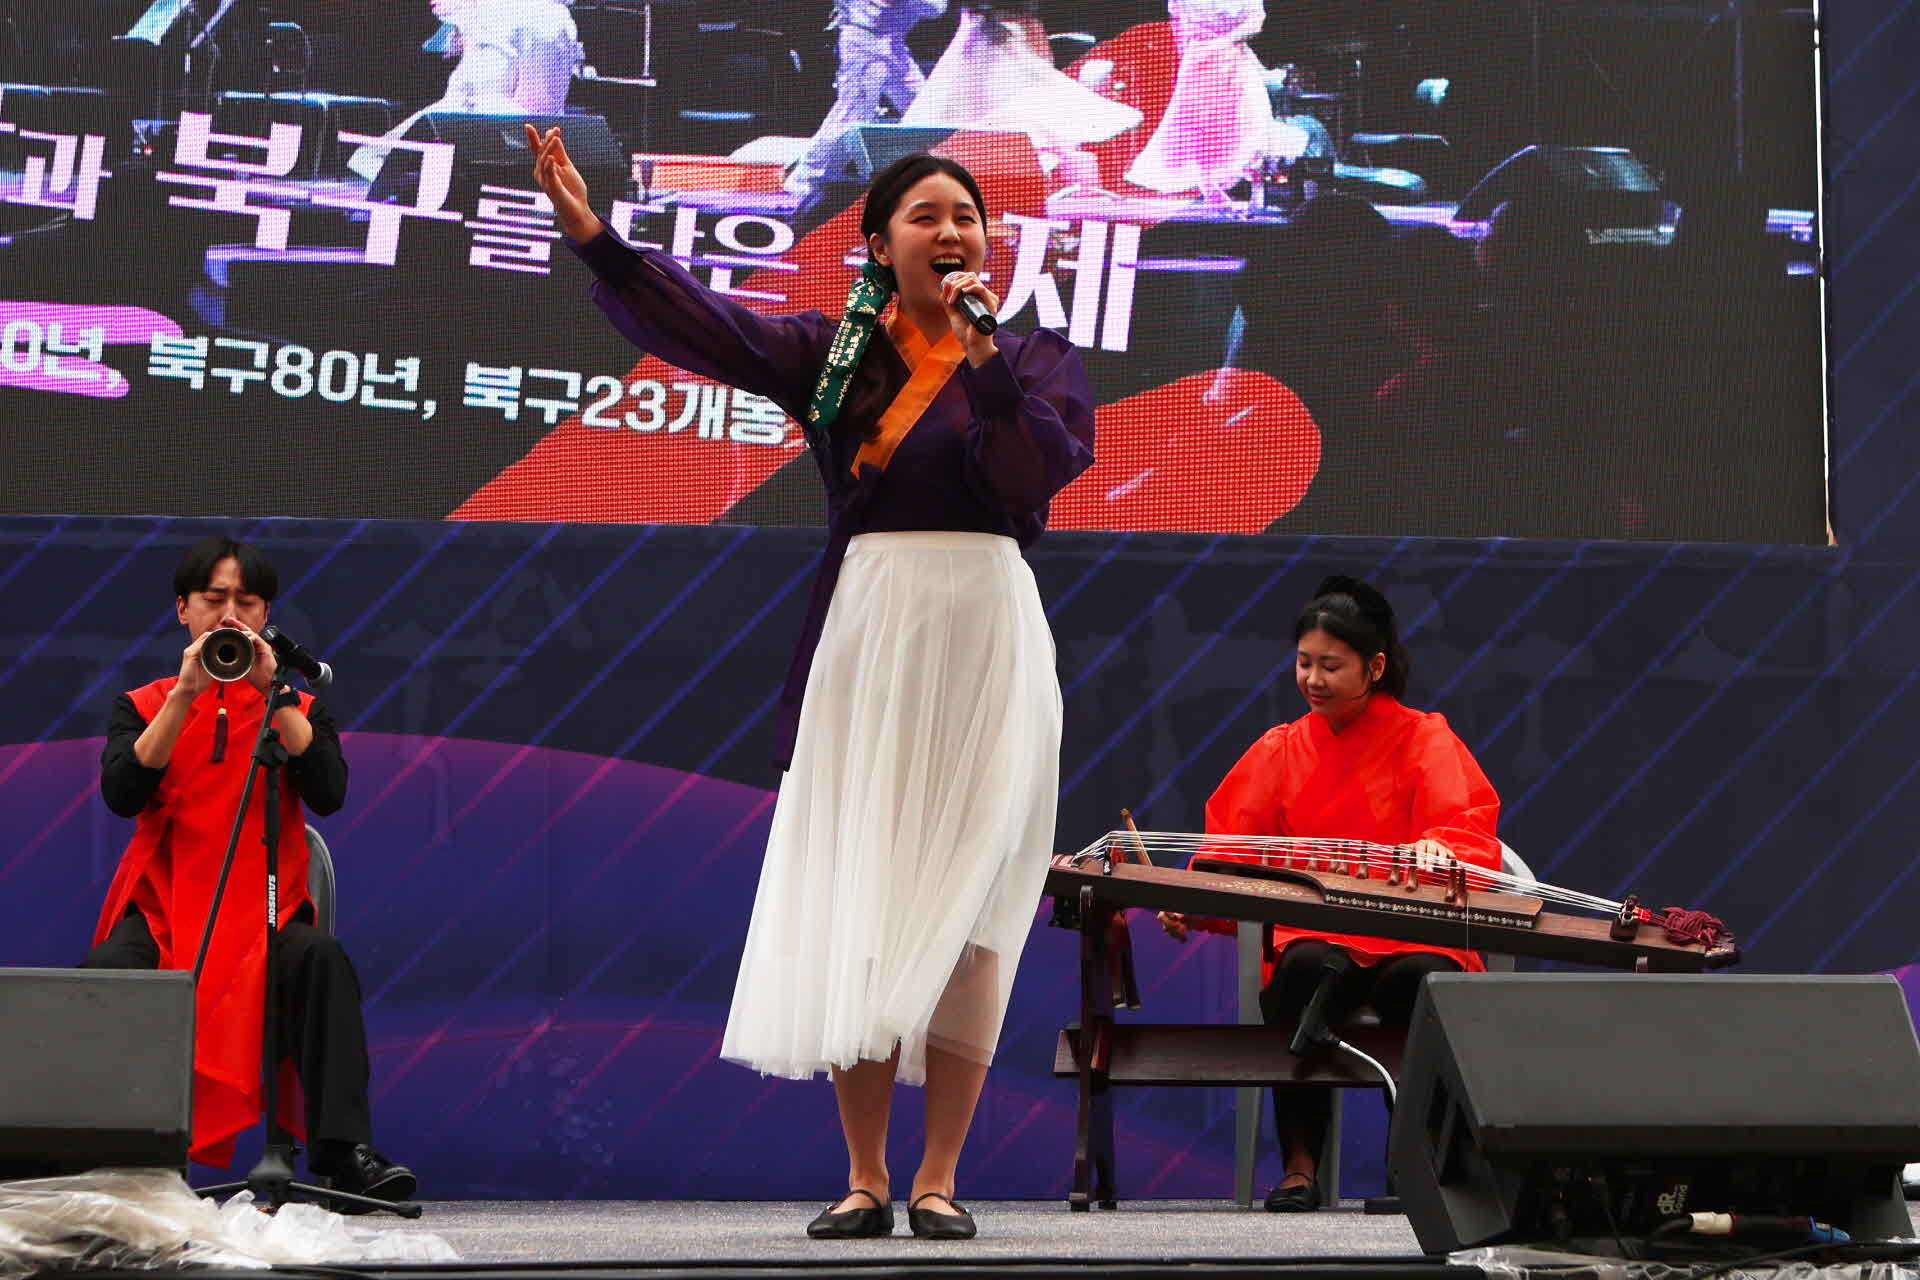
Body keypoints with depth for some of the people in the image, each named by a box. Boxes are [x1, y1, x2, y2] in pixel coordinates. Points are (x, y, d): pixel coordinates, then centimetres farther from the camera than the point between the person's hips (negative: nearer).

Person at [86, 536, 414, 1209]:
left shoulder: (296, 708, 16)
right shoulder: (143, 705, 15)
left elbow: (329, 794, -4)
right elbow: (122, 793, -5)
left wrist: (274, 694, -10)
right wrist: (185, 695, -11)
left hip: (265, 911, 0)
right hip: (160, 906, 0)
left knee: (322, 959, -33)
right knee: (110, 967, -34)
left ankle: (343, 1150, -38)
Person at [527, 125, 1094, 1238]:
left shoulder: (1034, 356, 9)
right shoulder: (836, 352, 11)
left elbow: (1039, 471, -8)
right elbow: (701, 325, -4)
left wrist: (983, 355, -9)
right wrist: (594, 236, -15)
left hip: (985, 639, -1)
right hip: (866, 633, 1)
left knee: (963, 900, -6)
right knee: (854, 899, -2)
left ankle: (940, 1175, -2)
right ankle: (865, 1175, 2)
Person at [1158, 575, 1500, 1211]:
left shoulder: (1426, 741, 8)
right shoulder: (1280, 751, 17)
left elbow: (1469, 832, -8)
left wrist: (1437, 850, -33)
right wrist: (1190, 908, -12)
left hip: (1410, 939, -2)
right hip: (1310, 937, 2)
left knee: (1425, 980, -37)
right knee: (1305, 971, -34)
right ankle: (1300, 1166, -29)